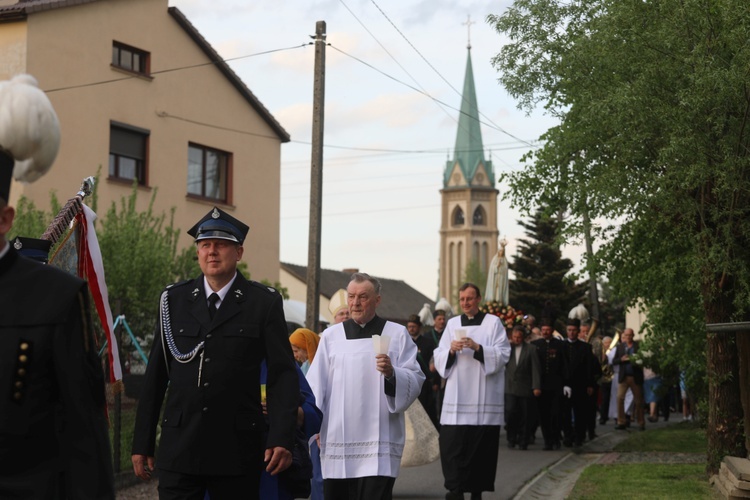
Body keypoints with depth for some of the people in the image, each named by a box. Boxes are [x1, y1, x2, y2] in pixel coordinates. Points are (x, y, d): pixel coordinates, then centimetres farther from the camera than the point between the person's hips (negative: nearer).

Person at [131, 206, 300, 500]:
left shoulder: (264, 303, 3)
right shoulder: (174, 300, 9)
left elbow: (283, 373, -1)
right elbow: (156, 375, 10)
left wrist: (282, 439, -11)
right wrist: (142, 443, 8)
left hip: (237, 450, -1)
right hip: (179, 449, 1)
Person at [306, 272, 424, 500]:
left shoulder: (397, 334, 6)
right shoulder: (331, 335, 11)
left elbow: (416, 380, 0)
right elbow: (316, 385, 7)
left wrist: (392, 373, -19)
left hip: (378, 443, -2)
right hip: (337, 440, 2)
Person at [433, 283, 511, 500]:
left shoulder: (493, 322, 5)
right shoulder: (452, 324, 13)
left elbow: (503, 354, -4)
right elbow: (439, 358, 9)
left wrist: (477, 347, -18)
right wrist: (451, 350, -12)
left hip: (484, 397, -2)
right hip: (457, 396, 2)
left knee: (482, 446, 0)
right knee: (452, 443, -8)